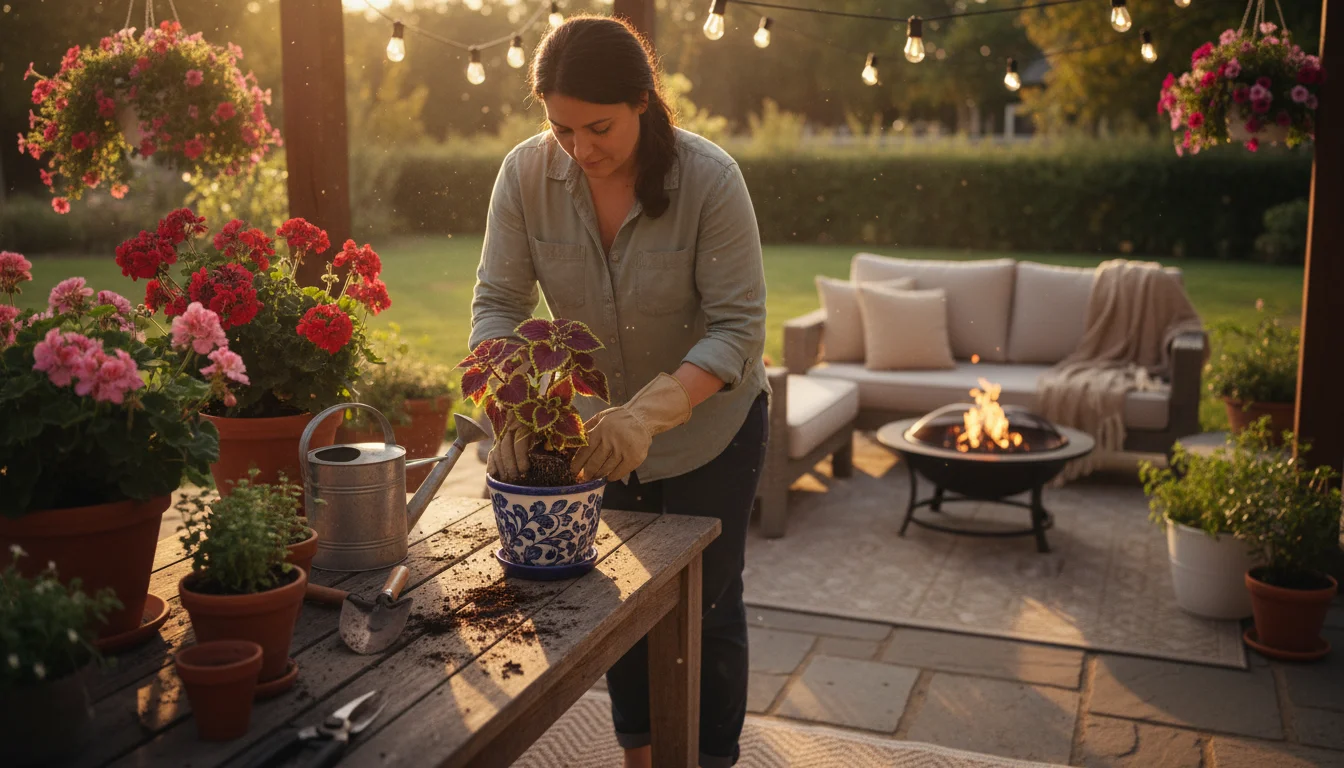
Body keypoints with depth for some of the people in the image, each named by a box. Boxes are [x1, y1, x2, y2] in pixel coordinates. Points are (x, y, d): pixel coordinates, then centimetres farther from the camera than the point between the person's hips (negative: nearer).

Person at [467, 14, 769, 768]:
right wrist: (510, 412, -30)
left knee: (705, 606, 8)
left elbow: (739, 328, -25)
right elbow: (497, 303, -13)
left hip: (710, 422, -3)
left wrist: (648, 415, -38)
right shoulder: (527, 174, -17)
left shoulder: (709, 176, -25)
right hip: (599, 424, 3)